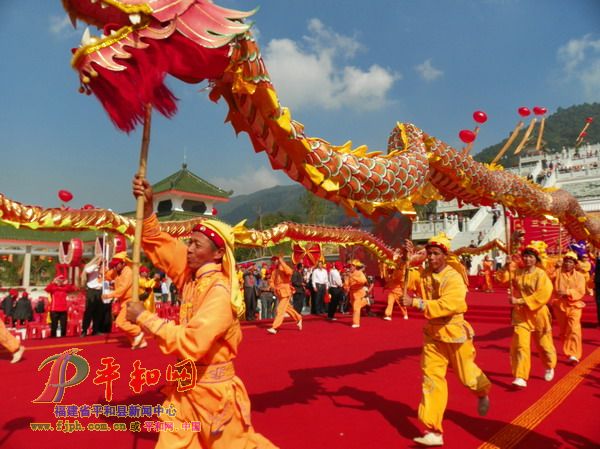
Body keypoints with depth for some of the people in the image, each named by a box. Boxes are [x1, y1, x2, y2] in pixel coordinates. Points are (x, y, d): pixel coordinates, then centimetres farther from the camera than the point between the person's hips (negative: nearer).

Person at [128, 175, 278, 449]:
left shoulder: (219, 292, -26)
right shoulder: (192, 274, -2)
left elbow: (190, 343, -31)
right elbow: (159, 245, 5)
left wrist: (144, 318, -25)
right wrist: (147, 207, -9)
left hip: (212, 387, -7)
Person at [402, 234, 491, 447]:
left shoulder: (453, 277, -21)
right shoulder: (424, 274, -2)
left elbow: (448, 305, -34)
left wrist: (417, 303, -37)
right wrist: (407, 259, -16)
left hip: (454, 332, -4)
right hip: (432, 334, 5)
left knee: (466, 374, 15)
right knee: (431, 378, -1)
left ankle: (483, 392, 53)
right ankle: (433, 431, 3)